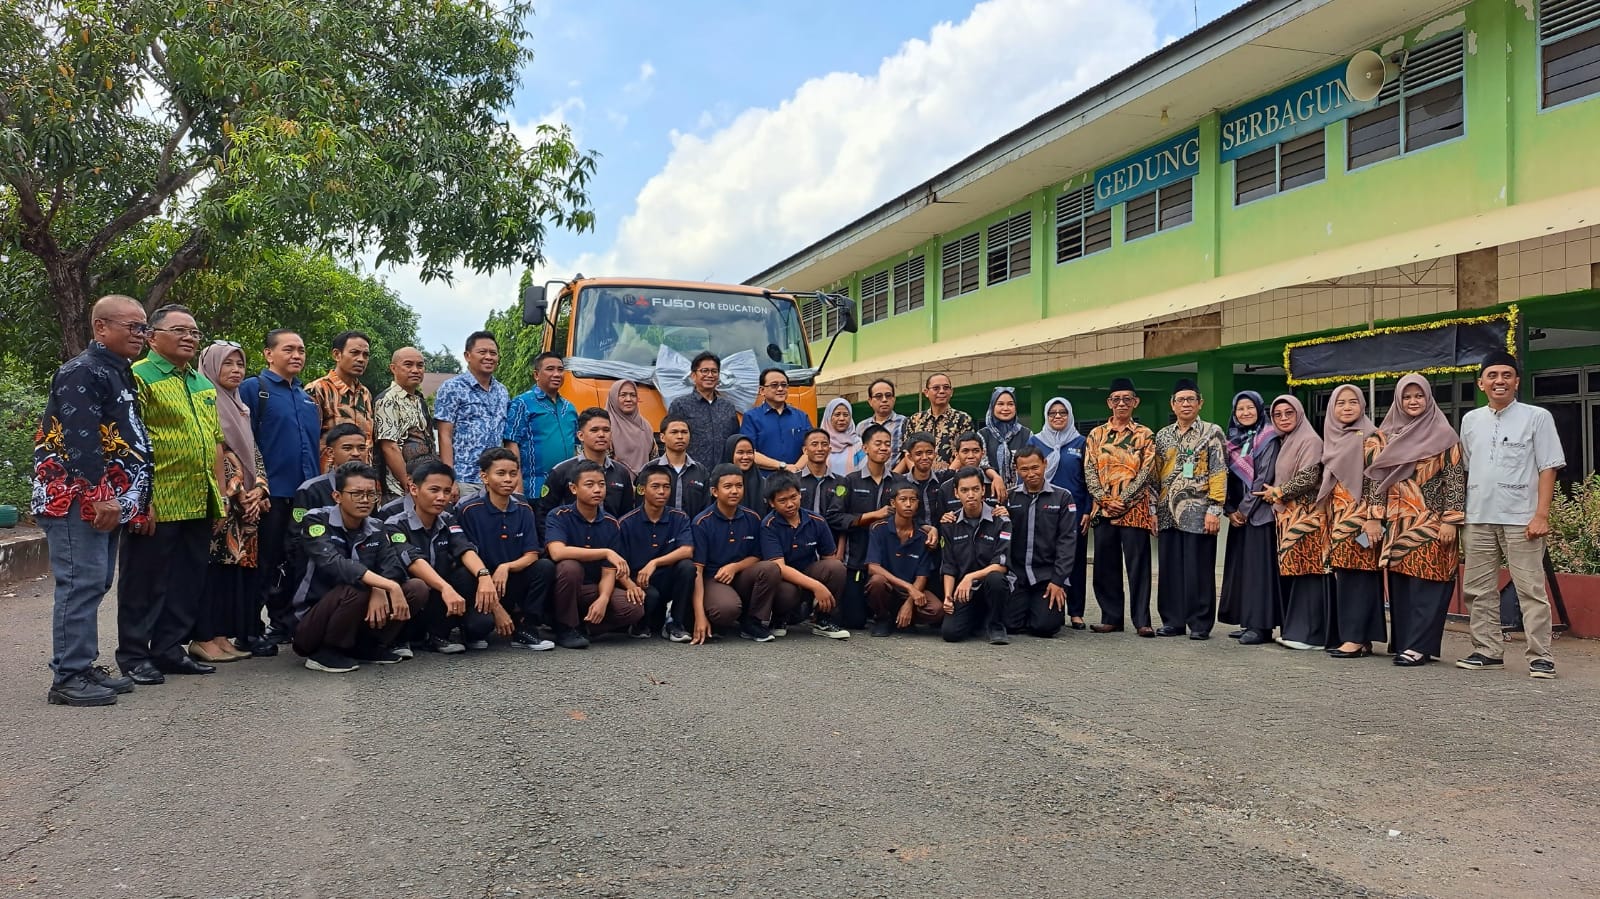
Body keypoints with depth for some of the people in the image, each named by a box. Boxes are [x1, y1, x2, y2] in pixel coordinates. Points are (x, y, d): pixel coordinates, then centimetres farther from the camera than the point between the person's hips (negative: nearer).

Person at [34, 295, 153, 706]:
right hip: (77, 499, -10)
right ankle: (67, 678, -4)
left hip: (106, 502, 10)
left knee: (95, 584, 12)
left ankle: (84, 666, 20)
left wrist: (132, 500, 22)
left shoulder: (120, 374, 19)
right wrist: (98, 497, -25)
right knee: (81, 584, -9)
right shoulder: (82, 373, -12)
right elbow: (81, 440, -21)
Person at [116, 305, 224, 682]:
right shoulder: (140, 377, -6)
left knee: (188, 581, 12)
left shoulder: (204, 384, 18)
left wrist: (218, 492, 15)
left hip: (199, 504, 7)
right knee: (145, 580, 3)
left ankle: (170, 649, 23)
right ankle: (134, 655, 14)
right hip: (156, 504, -7)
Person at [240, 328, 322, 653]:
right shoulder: (253, 388, -2)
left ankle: (286, 624, 23)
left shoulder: (307, 396, 17)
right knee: (265, 562, 0)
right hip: (271, 492, -6)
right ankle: (249, 631, 10)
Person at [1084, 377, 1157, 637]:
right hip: (1103, 509, 3)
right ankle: (1111, 617, 15)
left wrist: (1123, 501, -13)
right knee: (1106, 565, 6)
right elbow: (1089, 471, 4)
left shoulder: (1144, 435, 5)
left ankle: (1142, 620, 2)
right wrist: (1105, 500, -9)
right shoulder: (1096, 435, 11)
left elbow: (1146, 472, -4)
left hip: (1135, 510, -3)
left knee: (1138, 565, -2)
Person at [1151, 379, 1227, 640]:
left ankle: (1200, 624, 6)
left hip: (1198, 513, -4)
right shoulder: (1162, 436, 14)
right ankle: (1172, 621, 15)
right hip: (1168, 513, 4)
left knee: (1198, 570, -1)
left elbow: (1219, 473, -5)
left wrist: (1214, 509, -12)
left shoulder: (1212, 432, 1)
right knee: (1170, 569, 6)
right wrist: (1153, 510, 8)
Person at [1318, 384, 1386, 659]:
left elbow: (1376, 479, -13)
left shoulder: (1369, 437, -6)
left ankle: (1358, 638, -7)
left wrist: (1374, 518, -19)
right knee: (1342, 575, 8)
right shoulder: (1333, 437, 15)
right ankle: (1345, 635, 12)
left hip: (1358, 517, -7)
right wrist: (1329, 518, 19)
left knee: (1356, 573, -9)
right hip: (1337, 517, 8)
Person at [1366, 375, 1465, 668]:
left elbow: (1455, 480, -5)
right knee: (1399, 584, 6)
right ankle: (1402, 643, 14)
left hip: (1430, 522, -4)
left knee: (1425, 584, -6)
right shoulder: (1388, 436, 11)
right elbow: (1377, 478, 10)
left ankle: (1420, 646, -3)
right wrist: (1374, 517, 4)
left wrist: (1450, 521, -12)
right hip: (1397, 522, 4)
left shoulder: (1443, 435, -1)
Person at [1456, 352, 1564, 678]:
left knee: (1531, 590, -2)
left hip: (1521, 519, -4)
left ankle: (1540, 656, 4)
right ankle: (1487, 651, 17)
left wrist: (1541, 515, -11)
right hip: (1478, 519, 4)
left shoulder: (1537, 417, 0)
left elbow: (1548, 468, -3)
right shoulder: (1470, 420, 11)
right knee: (1478, 590, 8)